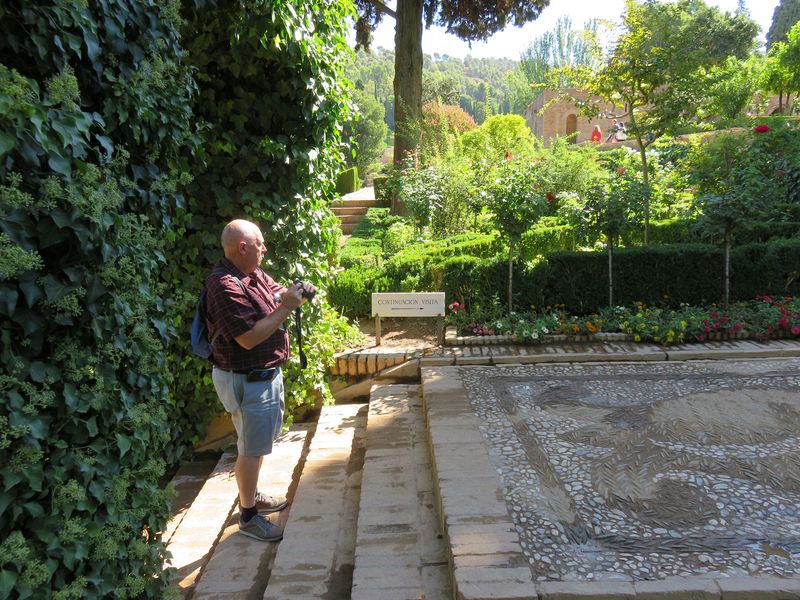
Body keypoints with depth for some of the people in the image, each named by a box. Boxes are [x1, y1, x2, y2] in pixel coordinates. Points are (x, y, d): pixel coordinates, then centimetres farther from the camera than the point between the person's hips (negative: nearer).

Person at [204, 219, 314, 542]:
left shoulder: (255, 274, 4)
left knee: (260, 439, 24)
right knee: (252, 448, 4)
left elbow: (278, 294, 14)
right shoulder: (225, 287, -25)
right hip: (245, 380, -10)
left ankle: (252, 494, 43)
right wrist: (285, 308, -26)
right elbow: (249, 338, -29)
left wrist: (297, 294, -9)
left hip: (267, 372, 10)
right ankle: (248, 517, 21)